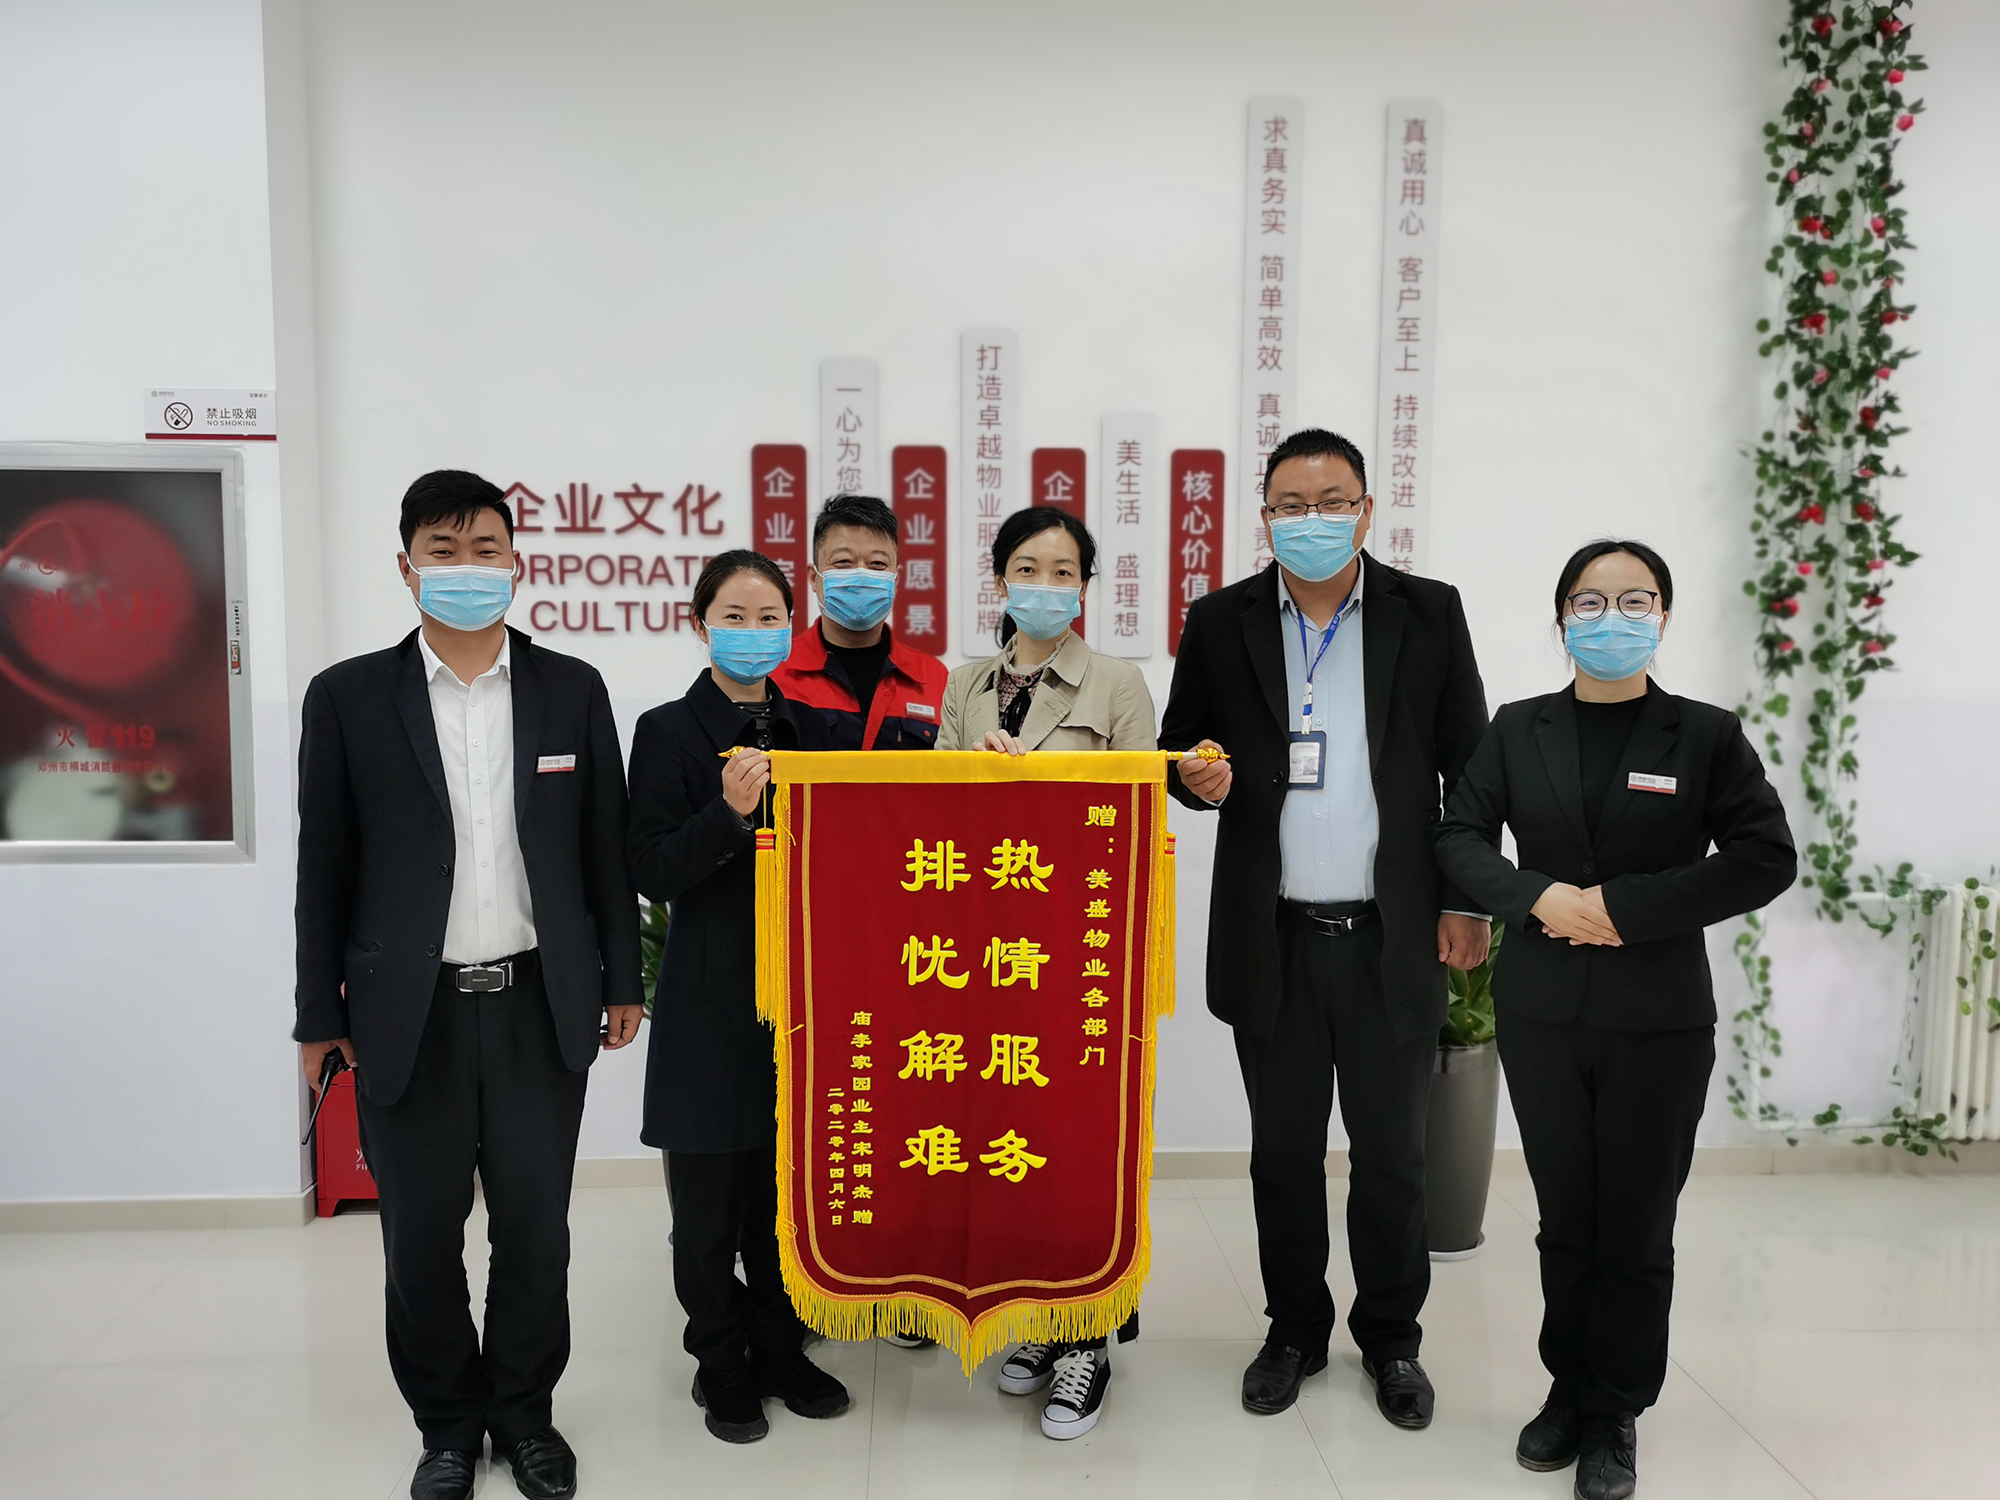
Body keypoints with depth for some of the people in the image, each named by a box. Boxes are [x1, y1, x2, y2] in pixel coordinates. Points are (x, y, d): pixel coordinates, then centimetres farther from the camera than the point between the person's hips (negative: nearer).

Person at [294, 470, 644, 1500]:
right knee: (422, 1239, 11)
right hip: (409, 1017, 0)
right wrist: (320, 1015, 3)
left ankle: (525, 1413, 33)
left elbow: (605, 849, 6)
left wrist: (621, 980, 6)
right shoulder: (349, 697, 0)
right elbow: (324, 867, 3)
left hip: (542, 1007, 1)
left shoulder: (572, 689, 3)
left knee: (535, 1230, 11)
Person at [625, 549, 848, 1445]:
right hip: (711, 1002, -3)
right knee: (710, 1195, 7)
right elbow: (653, 873, -11)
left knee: (786, 1186, 13)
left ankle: (780, 1349, 31)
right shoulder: (668, 732, -4)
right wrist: (728, 812, -24)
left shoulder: (810, 728, 9)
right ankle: (721, 1364, 26)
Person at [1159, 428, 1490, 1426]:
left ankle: (1392, 1340, 32)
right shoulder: (1221, 622, 2)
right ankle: (1295, 1332, 33)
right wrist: (1198, 775, -15)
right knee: (1283, 1150, 13)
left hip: (1393, 937, 0)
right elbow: (1178, 747, 9)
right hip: (1273, 940, 1)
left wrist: (1467, 900, 1)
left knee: (1391, 1152, 12)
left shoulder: (1429, 613, 0)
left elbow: (1471, 766, 3)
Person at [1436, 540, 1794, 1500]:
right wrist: (1539, 897, -15)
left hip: (1658, 1021, -2)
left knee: (1636, 1228, 6)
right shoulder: (1518, 730, 5)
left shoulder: (1705, 734, -1)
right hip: (1540, 1012, 2)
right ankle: (1570, 1386, 31)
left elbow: (1765, 856, -7)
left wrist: (1627, 906, -15)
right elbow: (1460, 836, 3)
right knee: (1565, 1217, 13)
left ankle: (1614, 1417, 24)